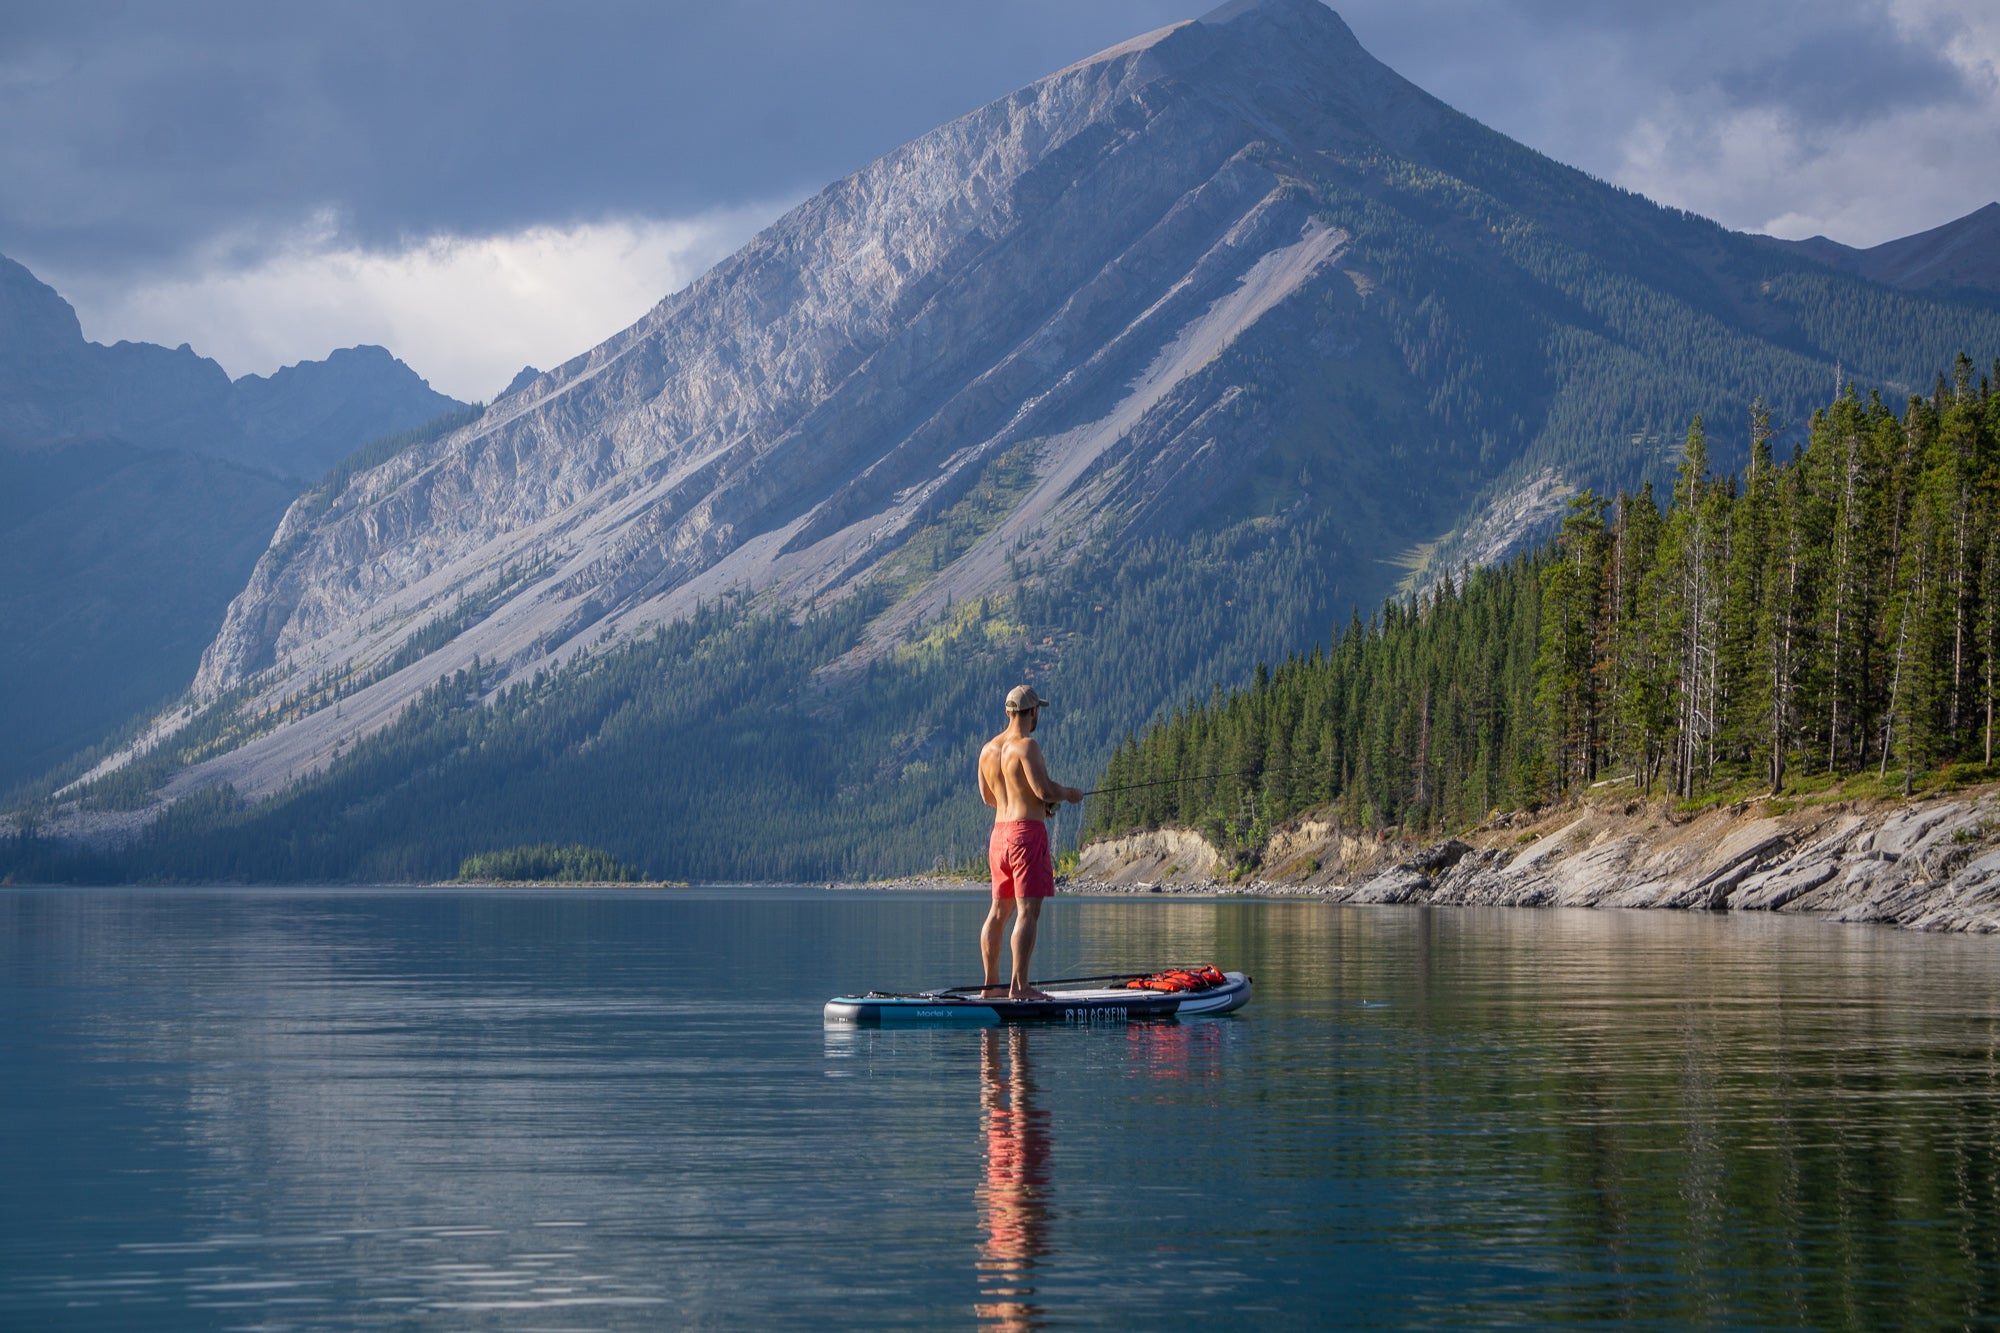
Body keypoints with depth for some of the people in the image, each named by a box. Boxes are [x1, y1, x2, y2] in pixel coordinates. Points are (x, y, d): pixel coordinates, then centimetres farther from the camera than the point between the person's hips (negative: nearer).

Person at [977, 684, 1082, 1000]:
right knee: (1028, 911, -9)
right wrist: (1070, 794, -1)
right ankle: (1019, 986, -15)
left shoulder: (989, 749, 13)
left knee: (1000, 910, 14)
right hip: (1027, 832, -8)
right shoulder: (1026, 746, -13)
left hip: (999, 832, 8)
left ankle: (991, 982, 17)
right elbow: (1044, 788, -21)